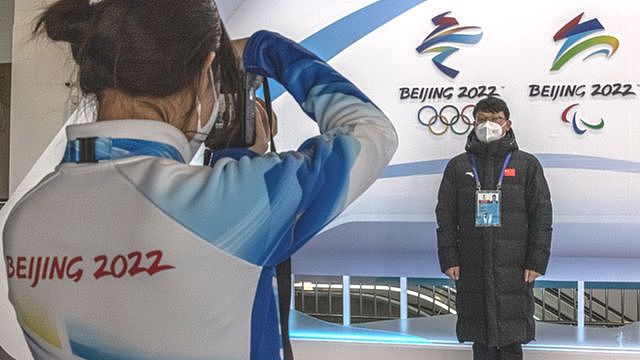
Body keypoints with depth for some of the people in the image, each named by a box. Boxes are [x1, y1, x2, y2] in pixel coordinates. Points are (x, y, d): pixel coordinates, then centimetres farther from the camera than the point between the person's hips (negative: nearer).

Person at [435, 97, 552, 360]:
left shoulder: (527, 164, 4)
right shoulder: (458, 166, 8)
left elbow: (542, 214, 2)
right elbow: (445, 216, 7)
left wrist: (537, 261, -4)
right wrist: (448, 259, 0)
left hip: (514, 269, -1)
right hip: (472, 269, 2)